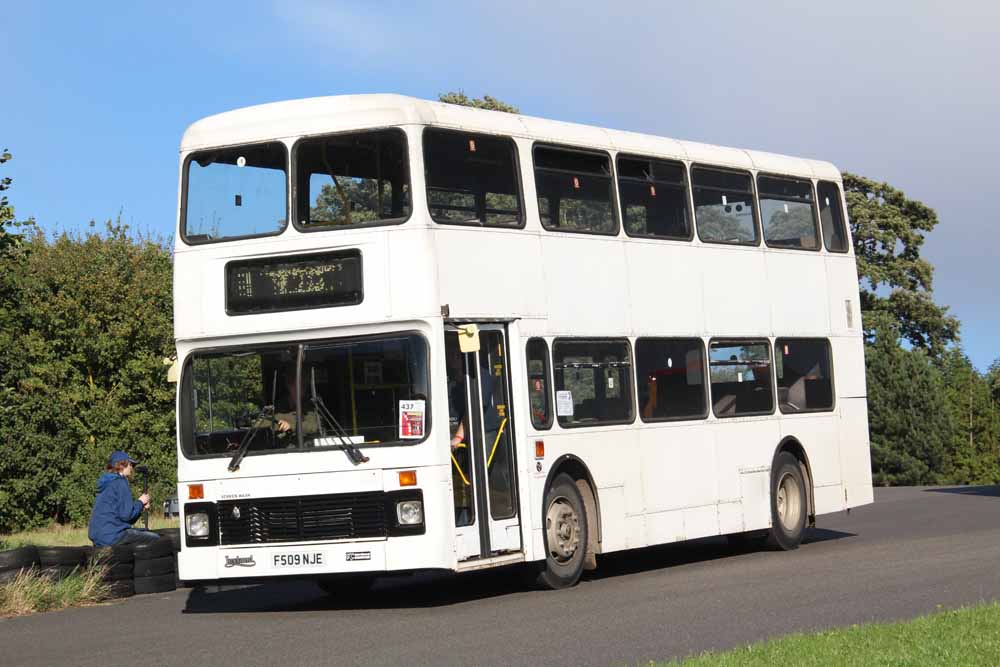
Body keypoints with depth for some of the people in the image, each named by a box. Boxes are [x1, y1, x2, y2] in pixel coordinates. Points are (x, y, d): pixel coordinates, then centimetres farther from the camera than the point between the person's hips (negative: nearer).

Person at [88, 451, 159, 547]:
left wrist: (140, 506, 10)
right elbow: (126, 514, -17)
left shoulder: (107, 484, 20)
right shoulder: (120, 483, -10)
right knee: (154, 539, -5)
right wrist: (140, 502, 0)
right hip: (112, 537, -10)